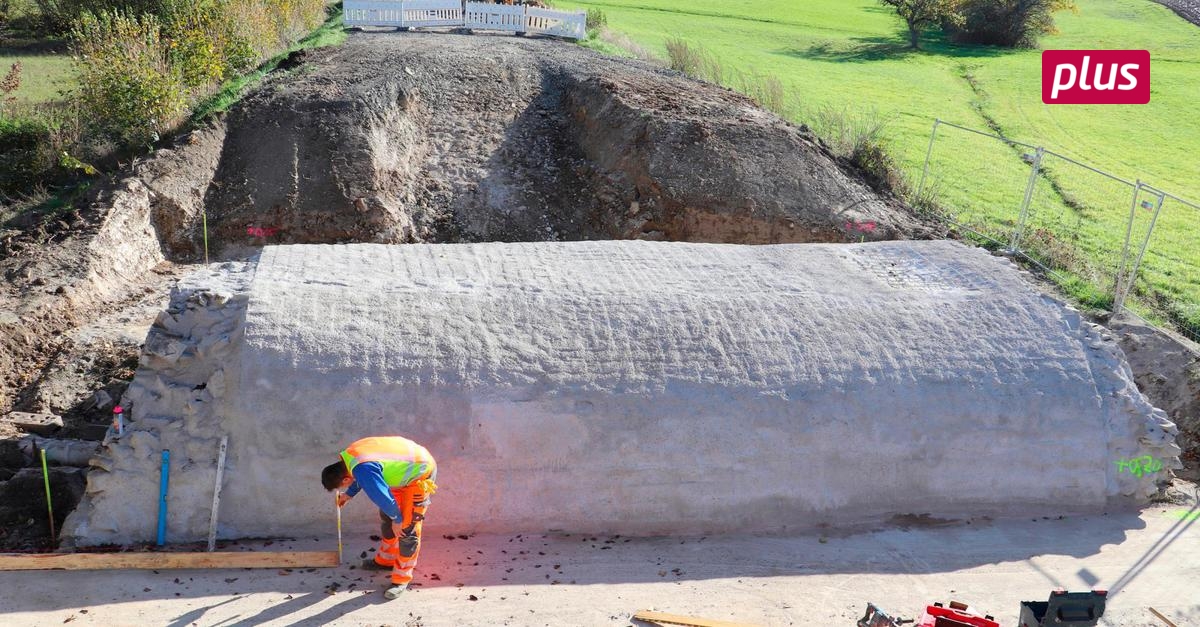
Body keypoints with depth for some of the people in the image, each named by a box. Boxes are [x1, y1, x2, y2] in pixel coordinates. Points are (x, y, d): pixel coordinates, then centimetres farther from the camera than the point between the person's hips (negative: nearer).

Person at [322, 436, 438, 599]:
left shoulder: (364, 470, -33)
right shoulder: (351, 455, -4)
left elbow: (383, 497, -28)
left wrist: (397, 520, -12)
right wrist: (349, 494, 31)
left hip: (420, 474, -10)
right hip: (406, 467, 10)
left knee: (407, 528, -8)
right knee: (386, 516, 20)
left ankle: (402, 579, 1)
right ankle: (385, 560, 37)